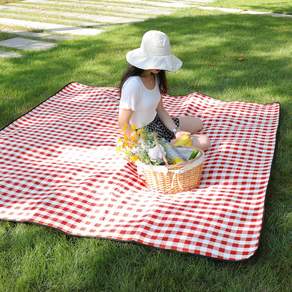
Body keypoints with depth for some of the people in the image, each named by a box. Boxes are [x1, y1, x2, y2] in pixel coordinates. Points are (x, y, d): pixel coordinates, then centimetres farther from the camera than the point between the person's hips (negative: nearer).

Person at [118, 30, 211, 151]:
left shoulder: (154, 76, -2)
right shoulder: (133, 84, -30)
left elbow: (160, 109, 3)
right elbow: (123, 124, -25)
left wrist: (176, 131, -9)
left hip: (157, 122, 9)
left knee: (198, 124, 23)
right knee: (204, 142, -8)